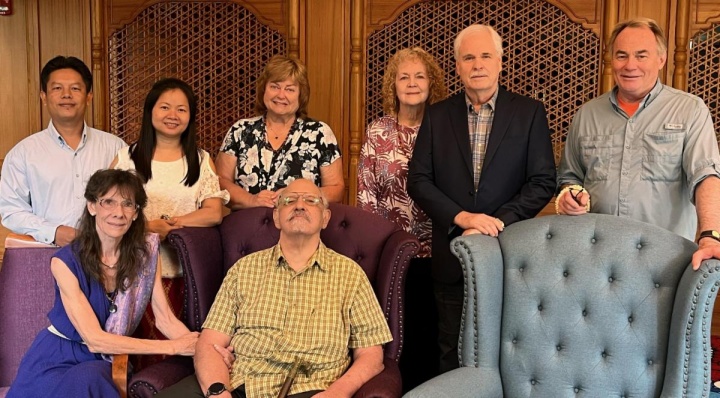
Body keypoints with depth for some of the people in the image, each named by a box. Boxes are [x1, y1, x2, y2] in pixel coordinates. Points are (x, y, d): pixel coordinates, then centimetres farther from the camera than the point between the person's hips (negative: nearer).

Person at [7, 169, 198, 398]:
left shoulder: (146, 251, -2)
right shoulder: (66, 262, -15)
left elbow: (165, 320, -5)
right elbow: (95, 340, -19)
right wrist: (173, 347, -23)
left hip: (105, 362, 3)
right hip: (59, 359, -2)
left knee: (88, 379, -31)